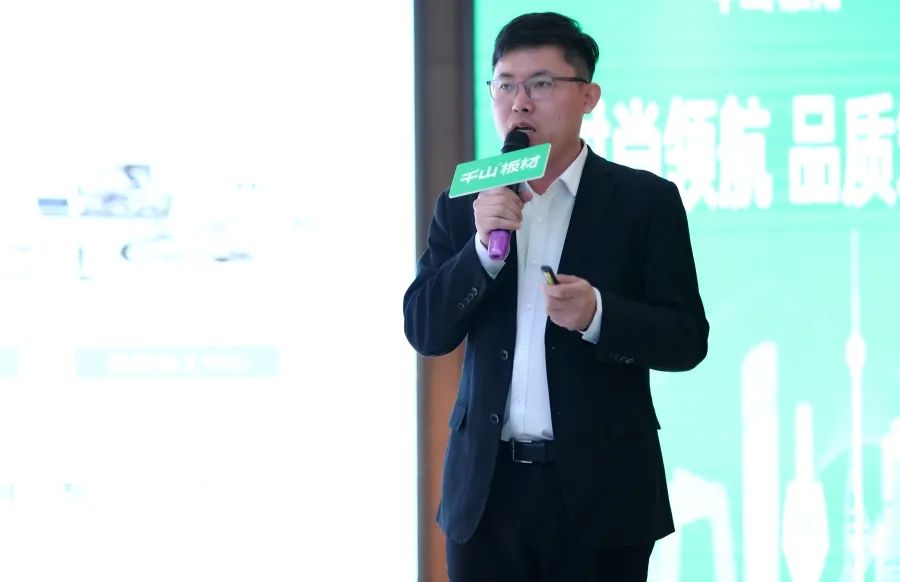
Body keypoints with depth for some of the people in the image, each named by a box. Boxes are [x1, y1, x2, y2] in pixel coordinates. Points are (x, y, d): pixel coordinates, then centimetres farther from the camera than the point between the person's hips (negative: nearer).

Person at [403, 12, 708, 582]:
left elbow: (687, 339, -4)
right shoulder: (463, 206, 9)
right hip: (487, 487, 3)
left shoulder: (645, 200, 0)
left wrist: (597, 314, -22)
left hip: (599, 489, -2)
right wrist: (483, 247, -14)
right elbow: (425, 331, 2)